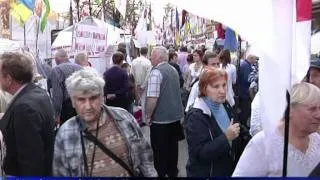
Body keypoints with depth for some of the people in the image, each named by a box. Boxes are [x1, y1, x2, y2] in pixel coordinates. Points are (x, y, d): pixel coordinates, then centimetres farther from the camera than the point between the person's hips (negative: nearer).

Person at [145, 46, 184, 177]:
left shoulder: (156, 72, -18)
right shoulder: (174, 70, 9)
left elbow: (152, 98, -23)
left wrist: (148, 116, -11)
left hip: (160, 119, -8)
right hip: (175, 116, 8)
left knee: (160, 151, 5)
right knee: (172, 147, 18)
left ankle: (160, 174, 16)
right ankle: (172, 173, 30)